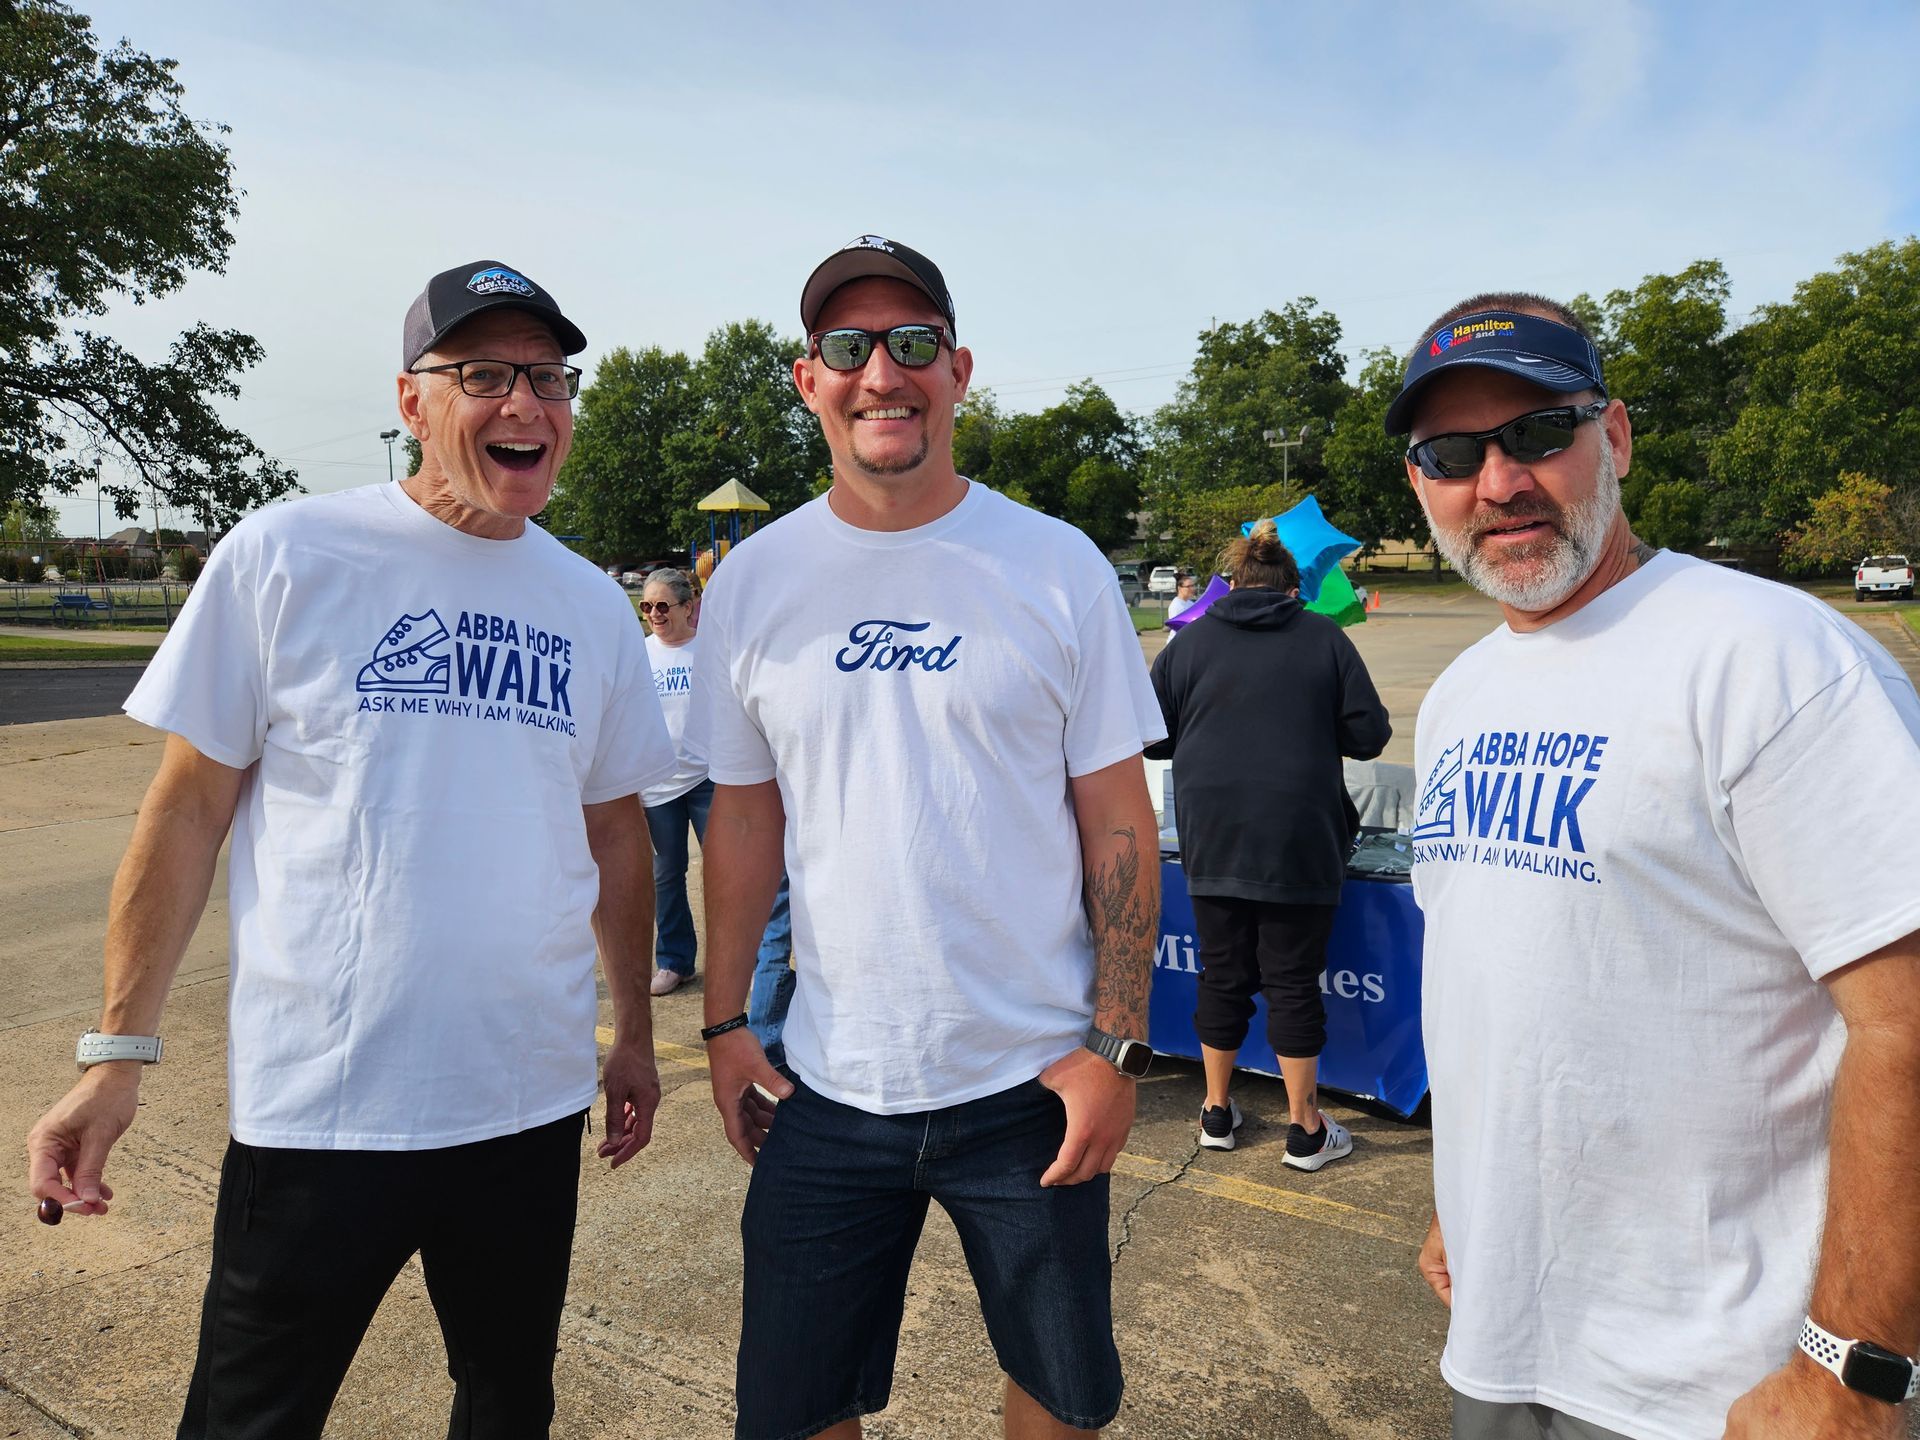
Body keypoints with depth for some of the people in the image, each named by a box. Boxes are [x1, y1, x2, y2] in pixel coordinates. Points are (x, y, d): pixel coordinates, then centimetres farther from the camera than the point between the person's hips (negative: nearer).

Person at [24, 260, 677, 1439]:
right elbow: (190, 806, -3)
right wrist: (119, 1051, -5)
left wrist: (634, 1031, 13)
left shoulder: (593, 605, 4)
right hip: (318, 1109, -3)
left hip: (534, 1105, 4)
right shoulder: (283, 557, -7)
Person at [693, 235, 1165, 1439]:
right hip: (830, 1086, 2)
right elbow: (745, 818, 7)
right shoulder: (753, 584, 0)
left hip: (1032, 1081, -1)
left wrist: (1117, 1046, -7)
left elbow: (1118, 820, -4)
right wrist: (726, 1023, 5)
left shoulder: (1059, 567, -6)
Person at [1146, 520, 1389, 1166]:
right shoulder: (1325, 638, 1)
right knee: (1295, 980, 8)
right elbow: (1369, 734, 2)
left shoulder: (1191, 642, 3)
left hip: (1212, 840, 1)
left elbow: (1152, 737, 7)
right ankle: (1305, 1128, 18)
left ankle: (1217, 1111, 26)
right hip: (1299, 844, -1)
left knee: (1222, 974, 13)